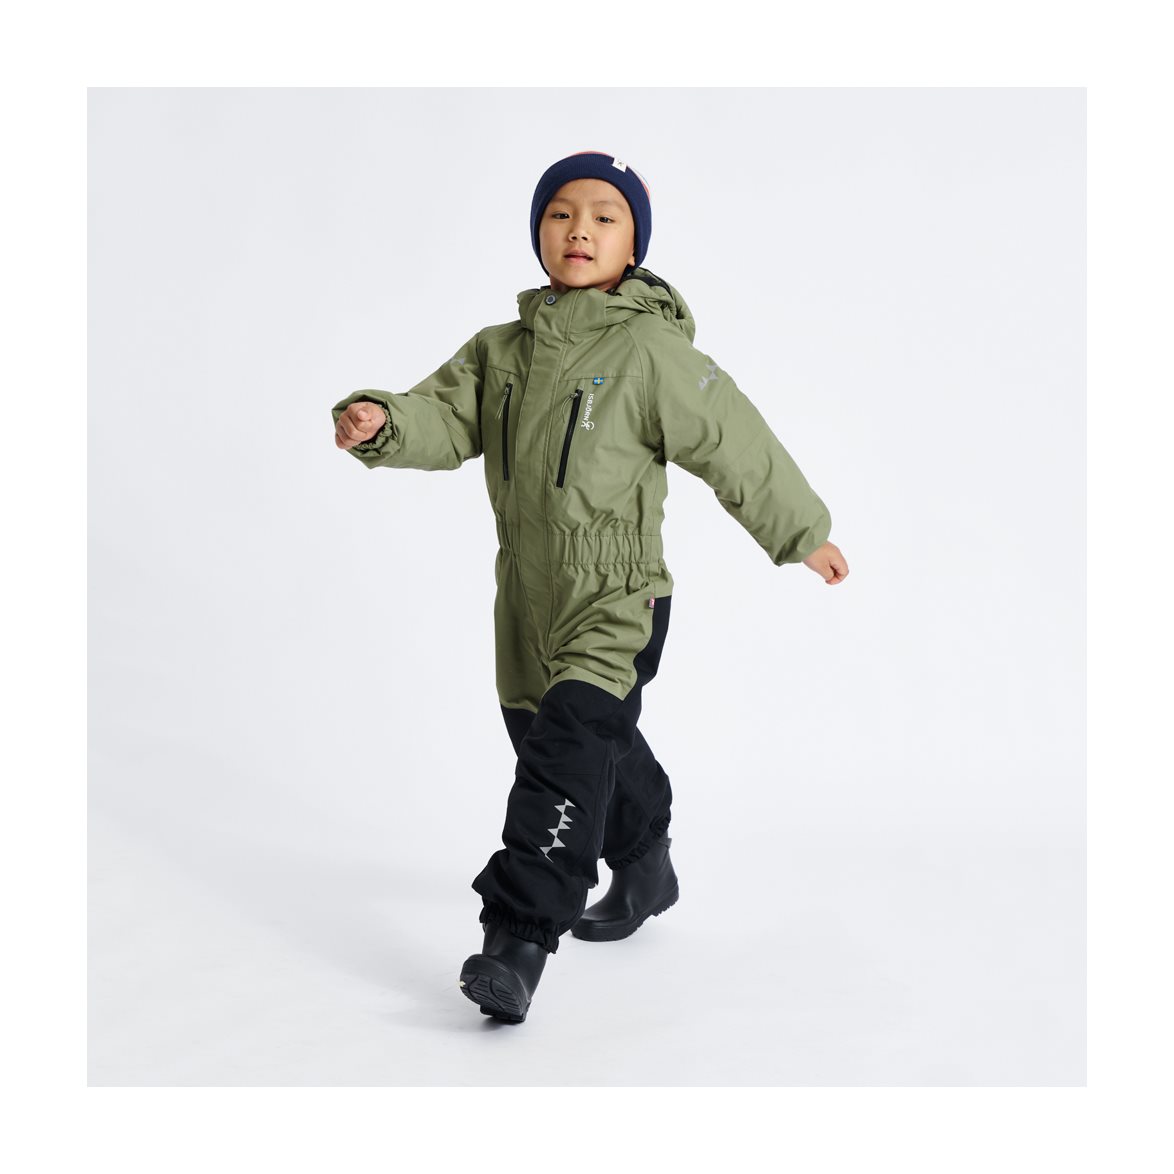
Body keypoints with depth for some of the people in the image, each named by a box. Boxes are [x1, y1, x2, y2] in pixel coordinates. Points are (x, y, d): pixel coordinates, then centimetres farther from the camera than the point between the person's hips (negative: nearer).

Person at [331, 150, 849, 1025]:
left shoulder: (653, 352, -10)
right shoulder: (502, 350, 8)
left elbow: (738, 447, -5)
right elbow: (446, 419, -2)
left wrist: (805, 535, 1)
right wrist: (382, 423, -24)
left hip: (617, 602, -7)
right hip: (529, 600, 7)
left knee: (567, 754, -19)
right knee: (602, 748, 23)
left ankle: (519, 939, -19)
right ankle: (645, 870, 47)